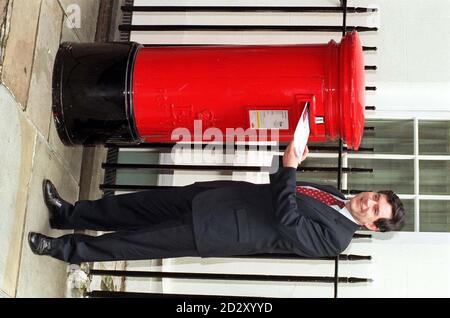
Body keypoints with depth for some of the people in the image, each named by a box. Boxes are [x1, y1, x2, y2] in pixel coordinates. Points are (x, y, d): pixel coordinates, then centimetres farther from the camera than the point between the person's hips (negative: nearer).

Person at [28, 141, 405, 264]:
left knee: (141, 241, -6)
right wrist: (290, 165, -3)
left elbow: (287, 223, -25)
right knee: (148, 204, 6)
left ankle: (67, 248, 6)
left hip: (222, 232, -7)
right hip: (228, 194, 7)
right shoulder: (334, 193, 10)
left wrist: (289, 168, -29)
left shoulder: (334, 239, -14)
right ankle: (70, 213, 17)